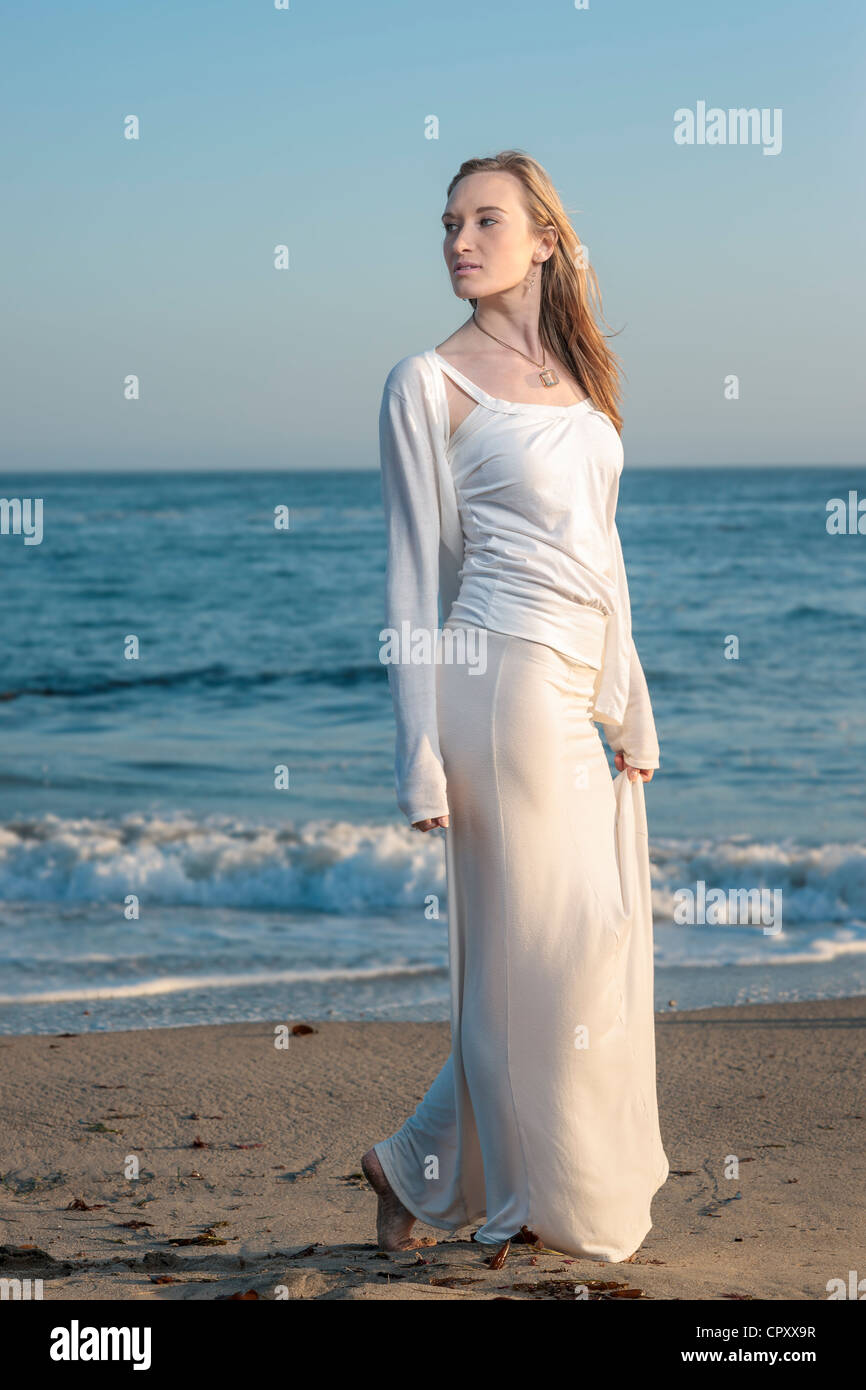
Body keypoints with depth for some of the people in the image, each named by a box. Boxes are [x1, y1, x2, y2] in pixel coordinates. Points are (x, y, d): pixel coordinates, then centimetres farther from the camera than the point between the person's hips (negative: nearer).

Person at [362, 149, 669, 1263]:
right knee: (538, 949, -2)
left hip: (593, 686, 7)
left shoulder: (577, 376, 15)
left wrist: (633, 709, 16)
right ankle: (537, 1204, 12)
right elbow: (414, 576, -7)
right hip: (508, 675, -7)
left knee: (599, 947, 7)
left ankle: (423, 1170, 19)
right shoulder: (430, 382, -4)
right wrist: (420, 755, -11)